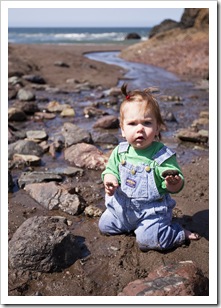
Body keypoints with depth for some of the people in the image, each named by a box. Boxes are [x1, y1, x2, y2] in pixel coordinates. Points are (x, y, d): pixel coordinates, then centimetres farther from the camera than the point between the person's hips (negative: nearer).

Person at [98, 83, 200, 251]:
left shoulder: (163, 155, -19)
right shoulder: (120, 151, -8)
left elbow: (176, 187, -18)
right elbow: (111, 170, 5)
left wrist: (174, 182, -42)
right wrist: (110, 179, -19)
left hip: (152, 210, -5)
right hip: (123, 207, 6)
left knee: (146, 240, -19)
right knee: (105, 225, 12)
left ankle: (180, 233, 8)